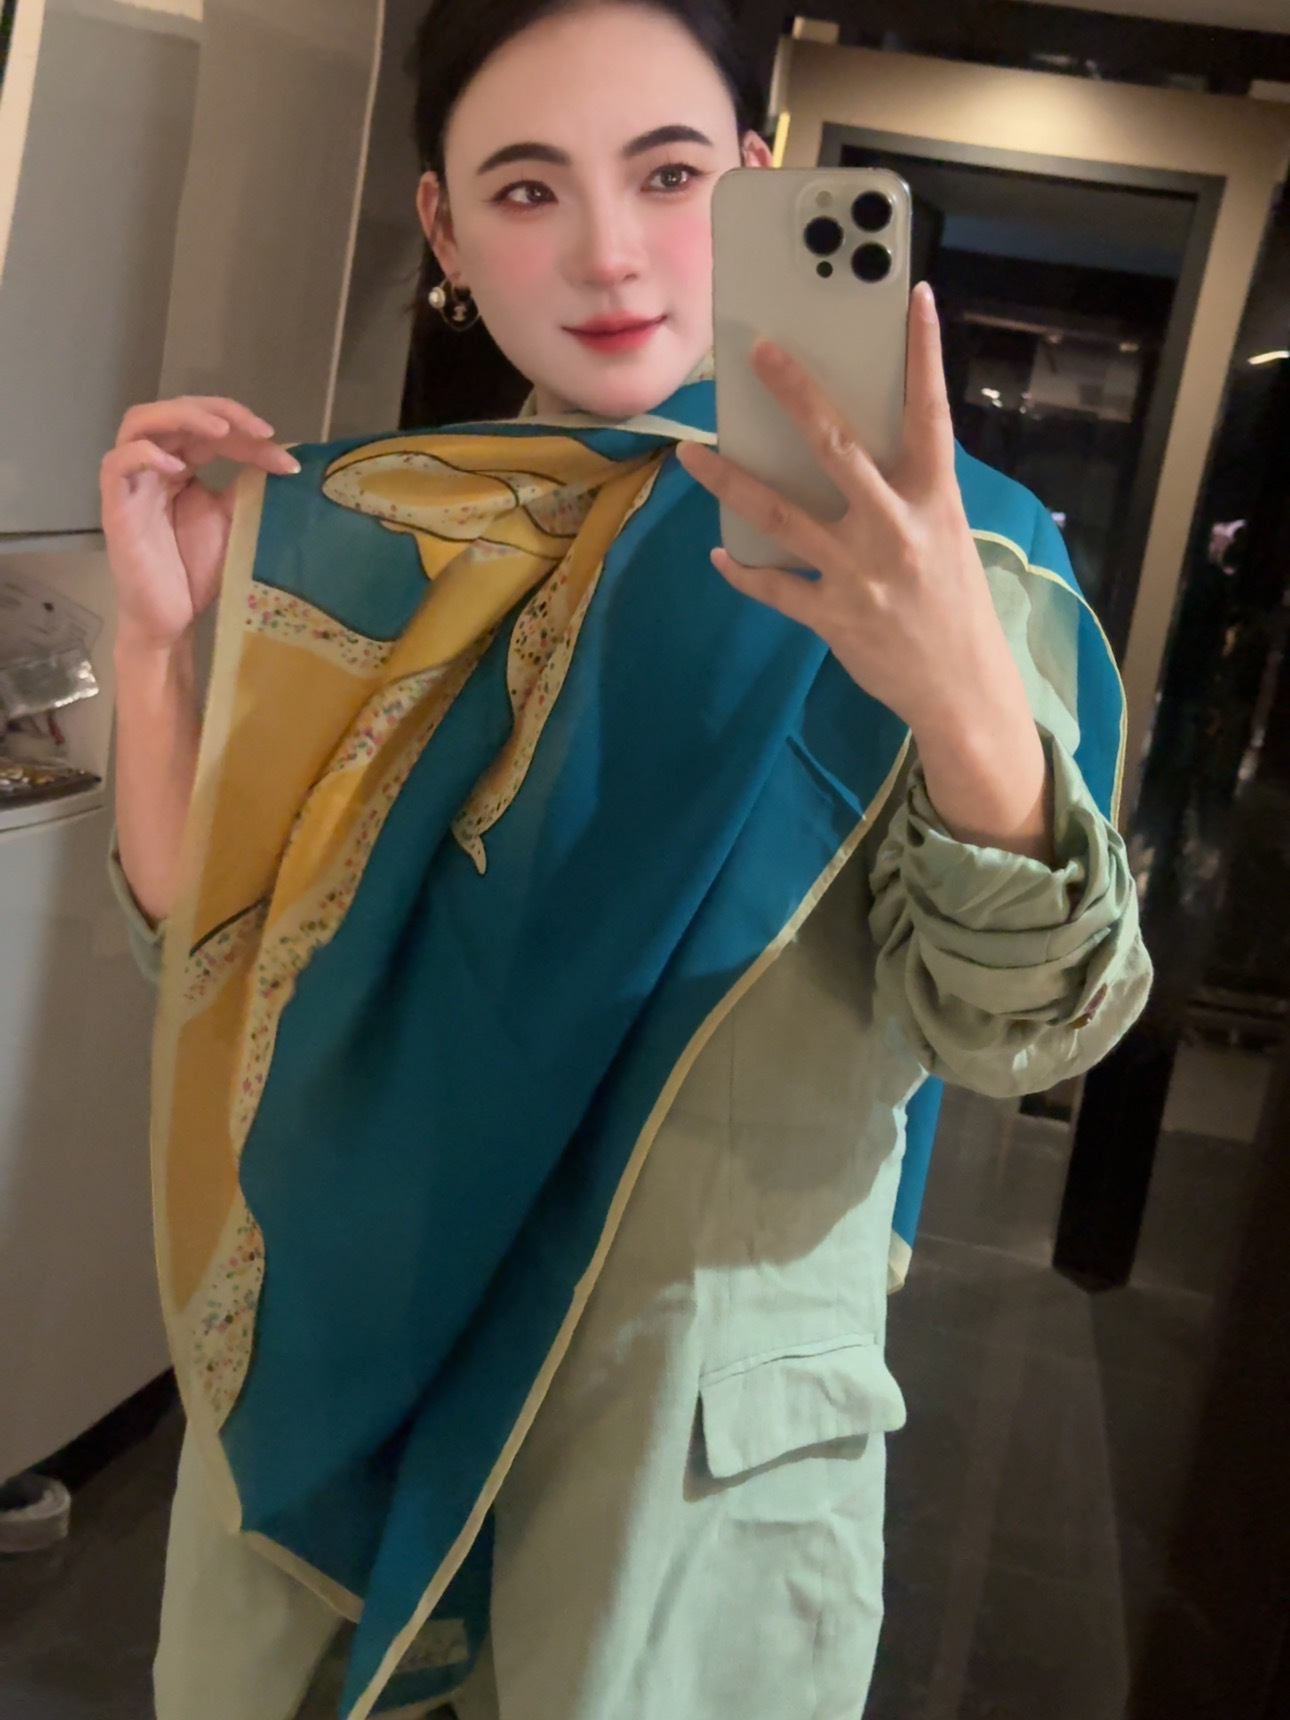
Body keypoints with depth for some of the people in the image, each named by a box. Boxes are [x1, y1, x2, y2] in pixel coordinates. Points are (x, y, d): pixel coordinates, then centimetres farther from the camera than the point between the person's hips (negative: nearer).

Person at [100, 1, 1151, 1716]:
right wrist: (155, 638, -13)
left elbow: (1013, 1028, -20)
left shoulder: (917, 548, -11)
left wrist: (966, 696, -38)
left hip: (696, 1422, -3)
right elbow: (202, 939, 2)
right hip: (322, 1358, 4)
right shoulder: (365, 532, 0)